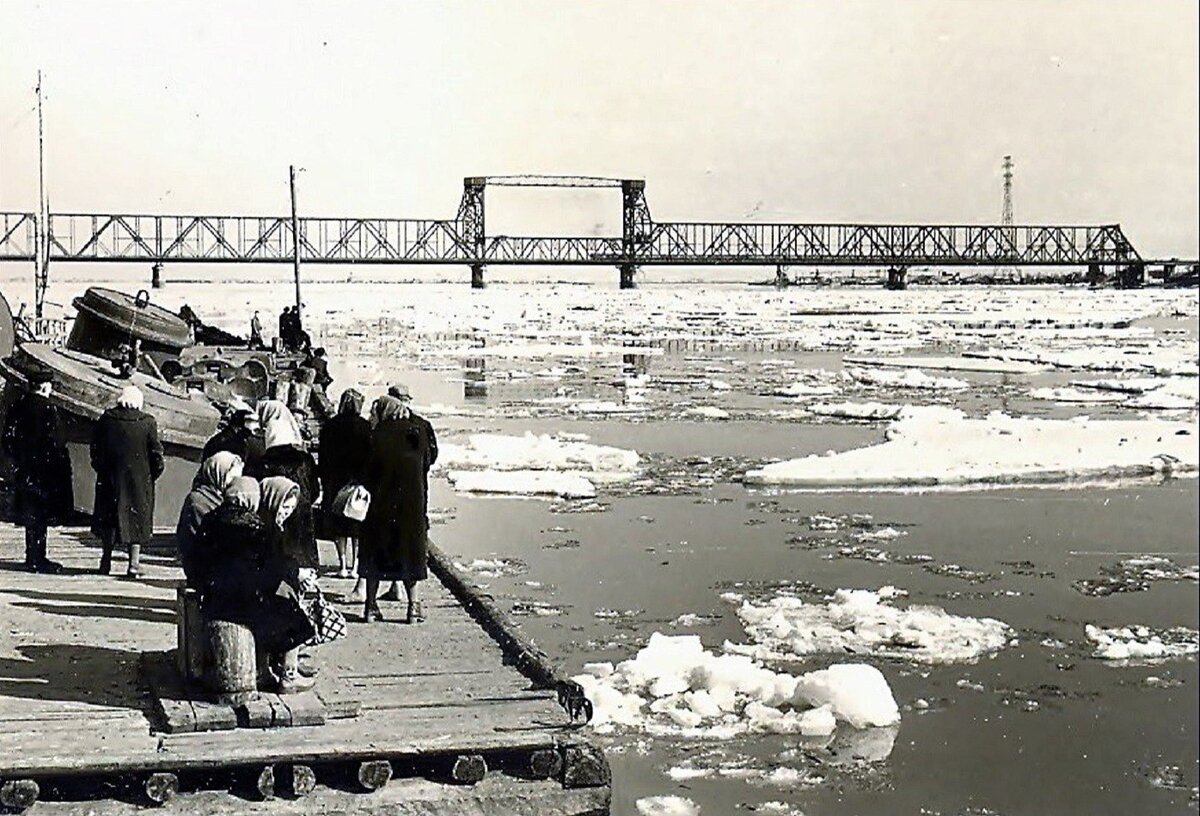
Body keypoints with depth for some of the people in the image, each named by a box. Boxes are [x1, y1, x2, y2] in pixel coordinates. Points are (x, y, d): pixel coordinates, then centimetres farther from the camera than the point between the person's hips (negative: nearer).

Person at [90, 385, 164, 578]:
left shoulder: (105, 420, -2)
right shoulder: (148, 423, -9)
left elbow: (95, 449, 3)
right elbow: (156, 453, -7)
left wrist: (101, 470, 14)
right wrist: (153, 474, 6)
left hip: (110, 478, 2)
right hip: (140, 481, -2)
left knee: (109, 518, 14)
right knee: (137, 519, 5)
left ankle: (106, 561, 19)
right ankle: (134, 563, 1)